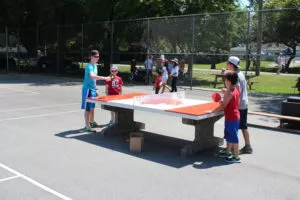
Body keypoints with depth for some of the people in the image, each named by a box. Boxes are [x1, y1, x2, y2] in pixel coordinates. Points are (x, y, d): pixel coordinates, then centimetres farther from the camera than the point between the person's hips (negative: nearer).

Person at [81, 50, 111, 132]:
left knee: (92, 107, 19)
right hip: (88, 89, -9)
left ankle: (92, 122, 34)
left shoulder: (95, 65, 11)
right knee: (87, 108, -4)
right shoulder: (89, 66, -18)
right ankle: (87, 126, 0)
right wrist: (105, 78, -38)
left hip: (93, 89, 9)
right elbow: (92, 76, -35)